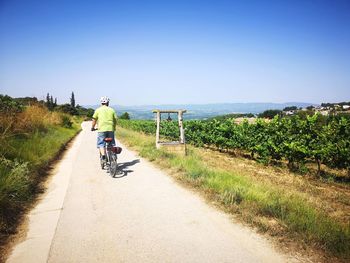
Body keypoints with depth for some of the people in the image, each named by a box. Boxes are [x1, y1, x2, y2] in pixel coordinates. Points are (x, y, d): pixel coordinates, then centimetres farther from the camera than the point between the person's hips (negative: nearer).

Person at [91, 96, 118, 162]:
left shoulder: (98, 110, 7)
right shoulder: (112, 110, 11)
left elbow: (94, 120, 7)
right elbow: (115, 120, 10)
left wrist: (92, 127, 21)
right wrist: (113, 128, 24)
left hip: (102, 129, -2)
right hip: (111, 129, 2)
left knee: (101, 144, 1)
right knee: (112, 144, 15)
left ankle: (103, 155, -18)